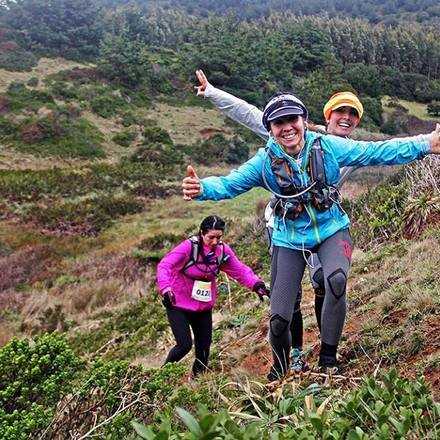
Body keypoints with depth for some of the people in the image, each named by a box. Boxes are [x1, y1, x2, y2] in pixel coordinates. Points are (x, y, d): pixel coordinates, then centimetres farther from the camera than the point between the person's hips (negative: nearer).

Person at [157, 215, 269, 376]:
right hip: (178, 304, -5)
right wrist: (165, 288, -44)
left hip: (204, 307, 5)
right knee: (185, 345, -11)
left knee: (204, 346, 9)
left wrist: (256, 284, -20)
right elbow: (164, 266, -28)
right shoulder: (189, 247, -22)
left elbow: (240, 270, -4)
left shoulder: (223, 250, -7)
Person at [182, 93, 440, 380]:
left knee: (336, 280, -34)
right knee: (279, 319, -4)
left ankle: (328, 360, -14)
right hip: (290, 241, 1)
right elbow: (228, 184, -17)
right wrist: (202, 188, -39)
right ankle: (279, 371, 29)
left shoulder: (328, 147, -11)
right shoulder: (265, 161, -11)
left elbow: (377, 152, -11)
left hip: (331, 230, 0)